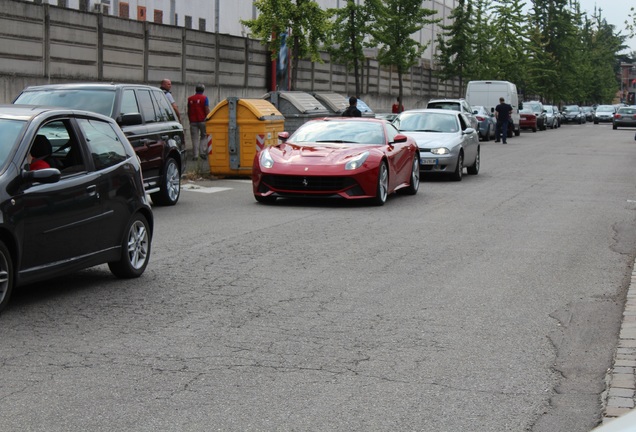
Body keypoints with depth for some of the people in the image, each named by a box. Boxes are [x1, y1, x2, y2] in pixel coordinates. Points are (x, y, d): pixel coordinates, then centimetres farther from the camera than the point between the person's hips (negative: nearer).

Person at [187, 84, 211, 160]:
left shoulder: (190, 99, 10)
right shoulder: (204, 98, -3)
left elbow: (188, 111, 14)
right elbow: (207, 110, -9)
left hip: (193, 121, 3)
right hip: (202, 120, -3)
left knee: (195, 138, 3)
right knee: (204, 136, 10)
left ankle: (195, 155, -2)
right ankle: (202, 152, -3)